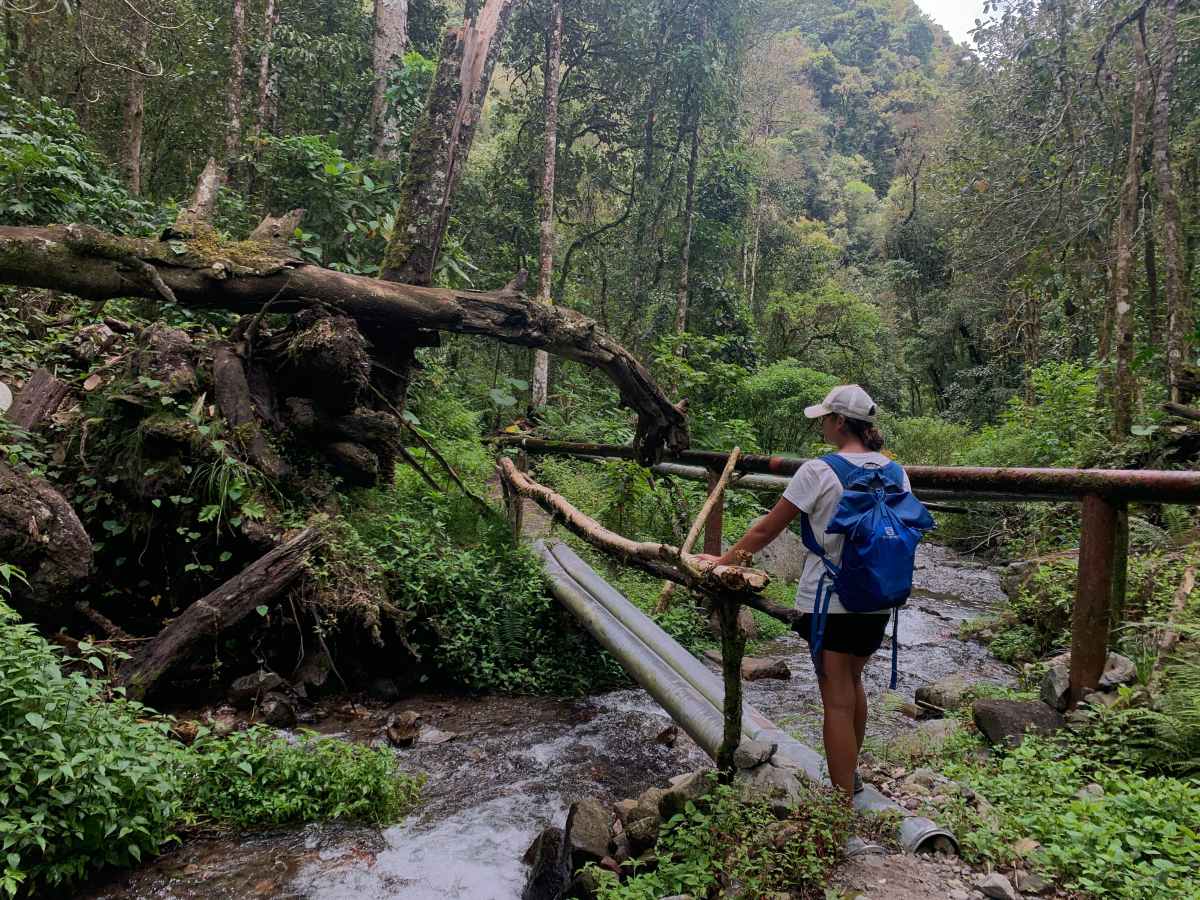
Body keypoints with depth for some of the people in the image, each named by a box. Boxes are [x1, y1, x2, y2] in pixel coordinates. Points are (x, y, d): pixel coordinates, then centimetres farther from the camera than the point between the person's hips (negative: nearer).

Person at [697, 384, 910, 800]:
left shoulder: (818, 472, -13)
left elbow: (767, 529, -8)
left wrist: (725, 560, 4)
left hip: (830, 601, -6)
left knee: (837, 701, 1)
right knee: (852, 683, 24)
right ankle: (850, 776, 41)